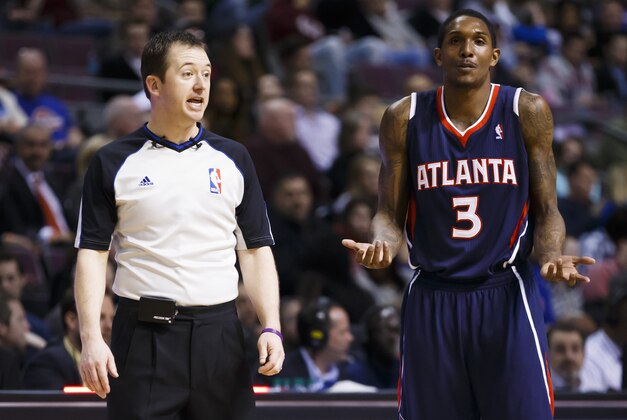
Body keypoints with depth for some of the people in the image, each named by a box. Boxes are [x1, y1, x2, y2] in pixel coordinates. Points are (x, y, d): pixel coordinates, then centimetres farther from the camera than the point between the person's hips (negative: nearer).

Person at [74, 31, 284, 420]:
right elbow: (93, 253, 1)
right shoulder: (112, 163, 3)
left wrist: (271, 329, -2)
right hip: (144, 334, -2)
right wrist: (91, 338, -9)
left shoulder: (233, 158, 10)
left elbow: (256, 250, 10)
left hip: (219, 331, 2)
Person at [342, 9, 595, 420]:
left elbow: (546, 210, 2)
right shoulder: (405, 118, 2)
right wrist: (381, 246, -18)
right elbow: (390, 214, 5)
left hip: (506, 296, -1)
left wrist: (552, 257, -19)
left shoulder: (527, 112, -1)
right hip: (432, 300, 1)